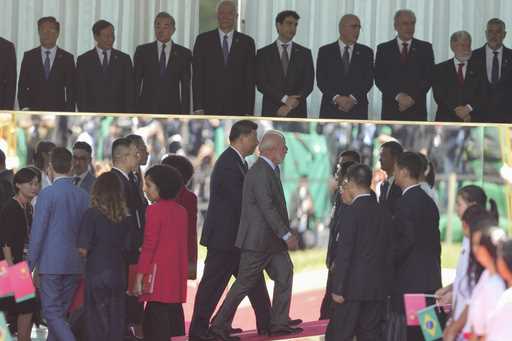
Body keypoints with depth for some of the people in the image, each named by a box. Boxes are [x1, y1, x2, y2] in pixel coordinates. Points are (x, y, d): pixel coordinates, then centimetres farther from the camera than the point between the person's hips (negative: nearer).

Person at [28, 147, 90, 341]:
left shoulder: (47, 194, -12)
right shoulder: (83, 196, 5)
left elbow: (37, 232, -11)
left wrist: (30, 266, -5)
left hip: (51, 264, -6)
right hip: (75, 264, 6)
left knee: (52, 313, -4)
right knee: (60, 314, 14)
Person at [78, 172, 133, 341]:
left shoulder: (92, 214, -11)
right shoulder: (125, 218, 2)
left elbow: (83, 249, -14)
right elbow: (128, 248, 8)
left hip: (97, 276, -4)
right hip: (119, 276, 4)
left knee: (97, 323, 1)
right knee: (116, 322, 9)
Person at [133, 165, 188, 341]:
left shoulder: (155, 210, -10)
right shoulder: (181, 211, 11)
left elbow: (149, 246, -13)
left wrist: (139, 277, -11)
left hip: (159, 278, -7)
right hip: (177, 279, 7)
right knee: (174, 318, 11)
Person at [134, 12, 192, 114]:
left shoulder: (183, 54, 7)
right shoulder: (142, 51, 8)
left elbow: (185, 87, 6)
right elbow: (135, 83, 7)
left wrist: (185, 114, -2)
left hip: (172, 110, 0)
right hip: (146, 109, 0)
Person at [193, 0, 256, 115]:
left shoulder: (246, 42, 9)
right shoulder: (203, 40, 8)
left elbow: (250, 79, 7)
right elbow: (197, 76, 5)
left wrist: (249, 111, 0)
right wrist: (198, 108, -4)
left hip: (237, 109, 0)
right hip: (210, 109, 0)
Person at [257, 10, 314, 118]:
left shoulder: (304, 53, 11)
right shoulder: (264, 53, 7)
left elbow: (308, 84, 3)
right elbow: (261, 84, -2)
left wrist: (290, 106, -9)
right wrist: (285, 99, -14)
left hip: (297, 113, 1)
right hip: (271, 113, -1)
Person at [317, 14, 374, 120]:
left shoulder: (366, 52, 11)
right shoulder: (325, 51, 8)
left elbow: (369, 79, 2)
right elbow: (321, 80, 0)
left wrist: (353, 98, -13)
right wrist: (336, 98, -16)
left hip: (357, 112, 1)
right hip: (331, 110, -1)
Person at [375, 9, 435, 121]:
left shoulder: (425, 48, 9)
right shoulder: (383, 49, 9)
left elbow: (428, 77, 2)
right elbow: (379, 79, 1)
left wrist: (412, 98, -10)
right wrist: (398, 96, -12)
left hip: (416, 111, 0)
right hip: (391, 111, 0)